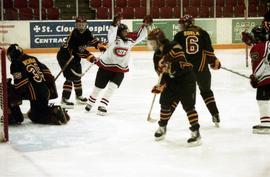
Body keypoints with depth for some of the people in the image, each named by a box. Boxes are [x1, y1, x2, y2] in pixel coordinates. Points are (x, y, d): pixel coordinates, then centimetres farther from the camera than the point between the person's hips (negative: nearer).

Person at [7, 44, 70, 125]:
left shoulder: (16, 64, -7)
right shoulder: (32, 59, 16)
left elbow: (20, 84, -16)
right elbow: (46, 72, 16)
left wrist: (14, 97, -7)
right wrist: (52, 89, 22)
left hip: (36, 94, -8)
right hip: (46, 90, 8)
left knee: (37, 117, 3)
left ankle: (55, 114, -16)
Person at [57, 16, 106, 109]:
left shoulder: (86, 32, -2)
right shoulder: (74, 34, -28)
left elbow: (91, 39, 13)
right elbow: (77, 50, -33)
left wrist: (100, 45, -6)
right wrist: (89, 56, -36)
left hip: (75, 57, 9)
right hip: (64, 56, -9)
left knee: (77, 76, 18)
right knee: (70, 77, -18)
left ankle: (79, 96, 35)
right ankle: (64, 99, -15)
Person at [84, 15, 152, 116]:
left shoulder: (129, 40, 0)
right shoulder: (113, 39, -15)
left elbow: (140, 36, 5)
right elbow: (111, 33, -35)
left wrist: (145, 26, -5)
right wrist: (115, 24, -48)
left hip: (120, 69, 3)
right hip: (106, 65, -3)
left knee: (112, 87, -13)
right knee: (98, 87, 11)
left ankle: (102, 106, -6)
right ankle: (90, 103, 35)